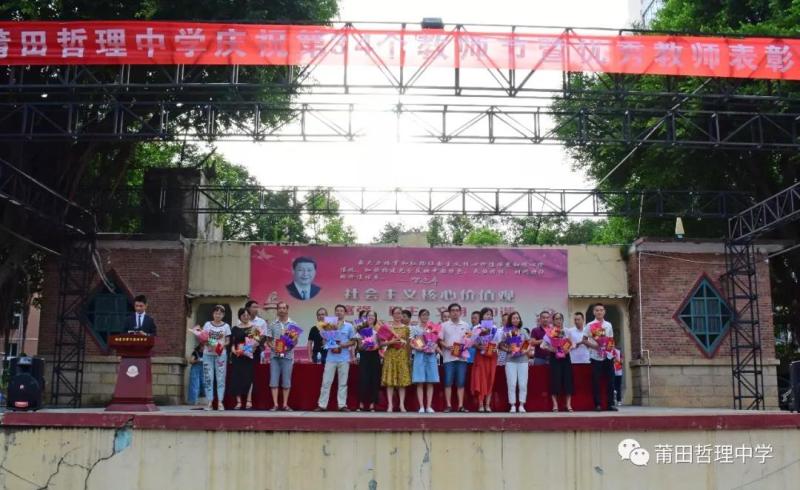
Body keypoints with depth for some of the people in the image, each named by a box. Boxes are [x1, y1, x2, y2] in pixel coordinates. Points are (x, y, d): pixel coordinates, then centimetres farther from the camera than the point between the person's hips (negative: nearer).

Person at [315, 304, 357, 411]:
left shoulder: (349, 326, 4)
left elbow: (353, 341, 4)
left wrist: (342, 345, -12)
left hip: (344, 358, 0)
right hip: (331, 357, 0)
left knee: (343, 382, 5)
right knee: (326, 381, 1)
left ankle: (342, 405, 9)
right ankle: (322, 404, 4)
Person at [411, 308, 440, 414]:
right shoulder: (415, 328, 6)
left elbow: (436, 342, 14)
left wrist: (438, 349, -5)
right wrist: (417, 348, -17)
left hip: (431, 355, 2)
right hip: (420, 355, -2)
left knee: (430, 382, -1)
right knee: (420, 382, -5)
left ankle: (429, 406, 2)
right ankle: (421, 406, -2)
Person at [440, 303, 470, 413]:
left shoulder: (465, 325, 11)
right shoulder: (444, 325, 6)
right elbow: (440, 341, 4)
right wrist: (447, 346, -13)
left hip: (462, 357, 2)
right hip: (449, 357, -1)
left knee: (461, 382, 2)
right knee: (448, 382, -2)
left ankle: (461, 405, 5)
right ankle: (448, 405, 1)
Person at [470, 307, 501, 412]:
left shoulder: (496, 329, 10)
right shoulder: (476, 329, 2)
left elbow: (498, 343, 10)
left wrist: (495, 348, -8)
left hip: (492, 356, 2)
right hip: (480, 355, -2)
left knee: (490, 380, 1)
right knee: (481, 379, -5)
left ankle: (487, 404, 5)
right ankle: (480, 405, -3)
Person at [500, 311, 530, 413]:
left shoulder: (523, 331, 10)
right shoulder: (506, 332, 4)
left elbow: (530, 343, 9)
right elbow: (501, 345, 3)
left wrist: (527, 350, -8)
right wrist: (507, 349, -14)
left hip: (523, 360, 2)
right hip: (510, 360, -1)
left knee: (523, 384, -1)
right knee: (512, 384, -4)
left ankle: (521, 405, 7)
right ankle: (513, 406, 2)